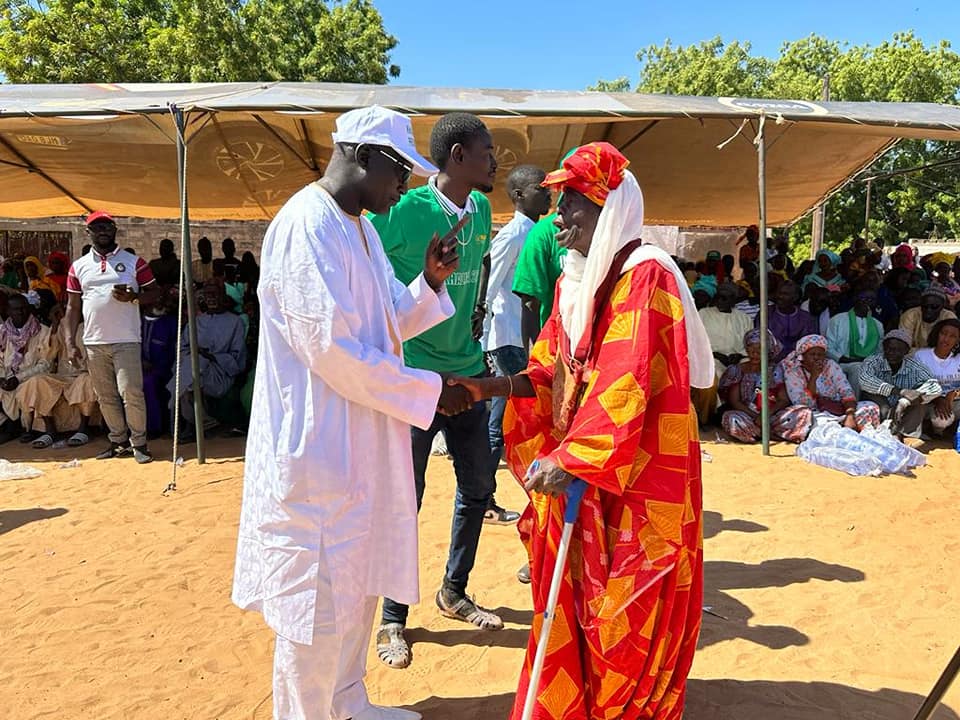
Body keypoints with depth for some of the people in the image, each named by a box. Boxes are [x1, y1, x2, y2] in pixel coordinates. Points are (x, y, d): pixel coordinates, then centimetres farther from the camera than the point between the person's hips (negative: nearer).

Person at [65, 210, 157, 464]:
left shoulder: (134, 262, 4)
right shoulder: (78, 267, 11)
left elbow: (153, 293, 5)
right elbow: (73, 307, 11)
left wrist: (133, 297, -17)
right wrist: (70, 342, 3)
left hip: (126, 341, -3)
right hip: (93, 343, 4)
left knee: (131, 393, -9)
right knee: (106, 397, 9)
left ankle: (139, 443, 1)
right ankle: (119, 441, 19)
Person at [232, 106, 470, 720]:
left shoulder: (361, 227, 12)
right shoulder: (307, 225, -19)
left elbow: (388, 323, 16)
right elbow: (333, 350, -24)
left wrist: (430, 280, -2)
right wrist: (431, 391, -17)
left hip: (361, 443, 10)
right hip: (319, 449, -10)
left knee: (359, 580, 22)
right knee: (319, 603, 4)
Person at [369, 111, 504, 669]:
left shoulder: (480, 210, 5)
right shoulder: (404, 210, -16)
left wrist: (477, 315, 11)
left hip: (467, 371, 7)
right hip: (412, 375, -7)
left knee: (479, 488, 14)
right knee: (404, 497, 2)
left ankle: (454, 592, 35)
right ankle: (393, 620, 20)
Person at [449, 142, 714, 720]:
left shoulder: (643, 275, -16)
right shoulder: (576, 277, 11)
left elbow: (624, 384, -24)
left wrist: (571, 458, -27)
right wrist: (497, 386, -3)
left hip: (637, 471, -8)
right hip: (580, 467, 8)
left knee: (624, 611, 5)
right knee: (573, 599, 16)